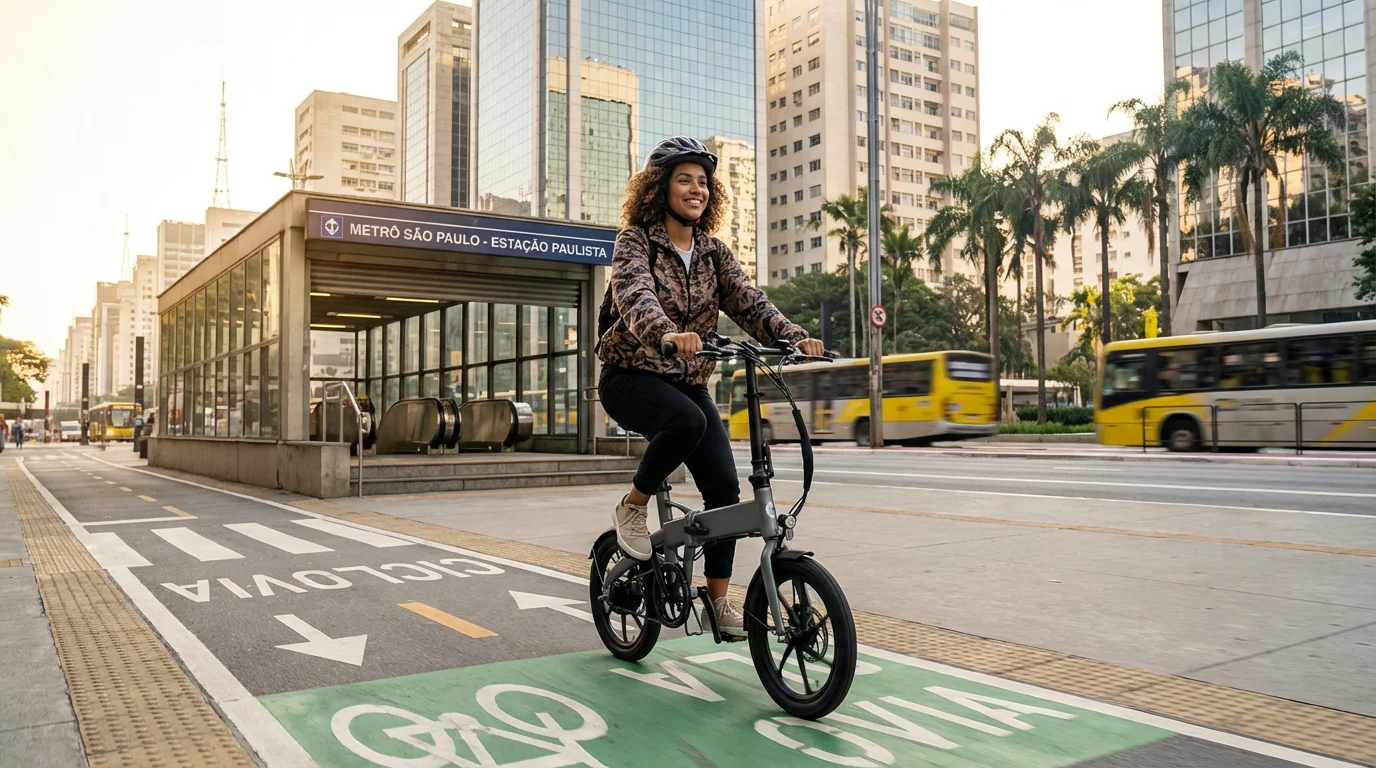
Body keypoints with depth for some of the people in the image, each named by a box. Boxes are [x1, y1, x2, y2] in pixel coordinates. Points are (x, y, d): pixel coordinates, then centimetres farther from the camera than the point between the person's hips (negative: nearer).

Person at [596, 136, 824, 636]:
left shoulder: (713, 253, 8)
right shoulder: (635, 240, -7)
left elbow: (749, 302, -6)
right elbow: (636, 296, -27)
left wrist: (793, 337, -25)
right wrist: (668, 334, -49)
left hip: (688, 382, 5)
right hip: (631, 376, -5)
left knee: (724, 485, -9)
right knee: (687, 421, -36)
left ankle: (719, 599, 6)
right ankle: (633, 507, -10)